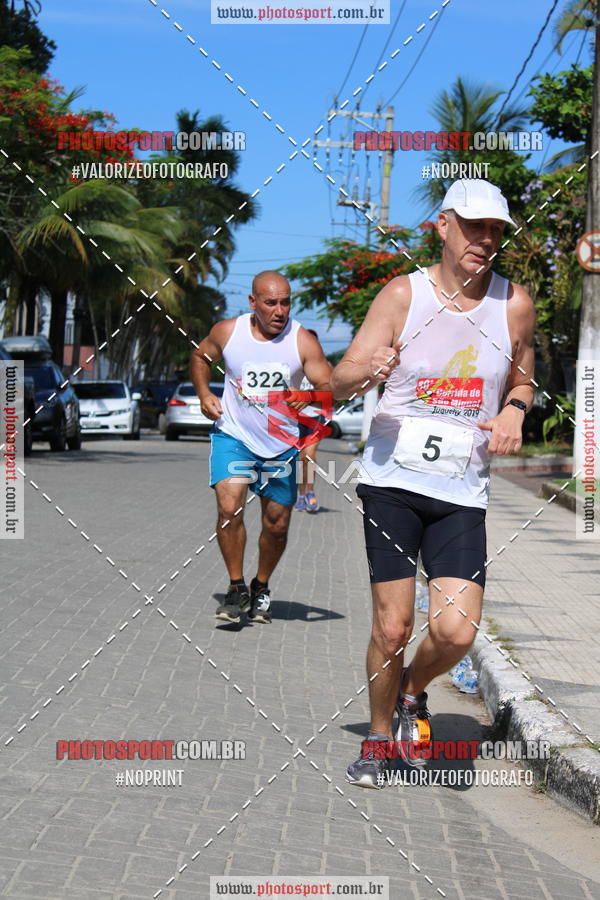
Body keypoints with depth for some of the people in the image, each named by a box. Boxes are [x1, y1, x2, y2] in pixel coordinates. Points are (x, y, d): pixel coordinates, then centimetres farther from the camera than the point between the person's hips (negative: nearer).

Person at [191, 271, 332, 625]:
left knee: (277, 525, 7)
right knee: (230, 508, -20)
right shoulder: (227, 332, -8)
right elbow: (201, 357, 13)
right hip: (234, 435, -1)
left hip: (282, 443, 1)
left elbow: (329, 388, -15)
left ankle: (261, 588, 33)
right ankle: (237, 588, -3)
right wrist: (204, 394, -1)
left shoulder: (303, 341, -13)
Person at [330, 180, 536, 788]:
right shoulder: (403, 294, -2)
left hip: (463, 492, 2)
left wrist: (514, 410, -3)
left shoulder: (514, 305, 4)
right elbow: (340, 380, -4)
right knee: (392, 626, -4)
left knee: (456, 632, -11)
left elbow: (521, 382, 20)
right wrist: (368, 371, -27)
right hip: (394, 480, -2)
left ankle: (412, 692, 23)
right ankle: (377, 738, 21)